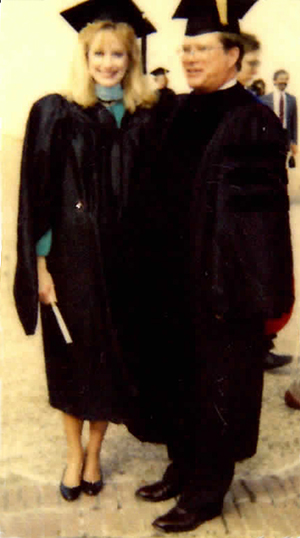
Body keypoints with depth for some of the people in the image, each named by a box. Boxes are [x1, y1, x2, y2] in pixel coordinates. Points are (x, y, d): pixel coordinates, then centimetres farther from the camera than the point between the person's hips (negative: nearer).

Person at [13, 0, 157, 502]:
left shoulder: (145, 120, 3)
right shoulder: (56, 113, -5)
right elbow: (37, 196, -6)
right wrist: (40, 266, -10)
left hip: (124, 255, 2)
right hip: (71, 253, -2)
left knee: (112, 357, 11)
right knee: (74, 357, 10)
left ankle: (94, 452, 30)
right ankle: (74, 453, 30)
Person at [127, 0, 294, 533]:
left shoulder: (252, 122, -13)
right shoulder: (178, 112, 8)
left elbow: (264, 213, -16)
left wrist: (260, 294, -17)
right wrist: (151, 266, 10)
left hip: (222, 280, -7)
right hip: (172, 277, 7)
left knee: (216, 383, 7)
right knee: (176, 374, 17)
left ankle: (206, 492, 23)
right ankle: (183, 468, 36)